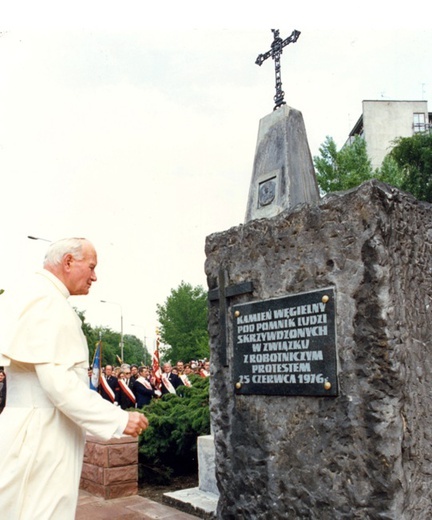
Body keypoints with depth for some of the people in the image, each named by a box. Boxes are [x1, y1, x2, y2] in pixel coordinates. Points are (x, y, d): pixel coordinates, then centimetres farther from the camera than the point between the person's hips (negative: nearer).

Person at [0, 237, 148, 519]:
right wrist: (119, 419, -22)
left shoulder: (39, 298, 15)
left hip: (43, 432, 10)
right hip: (43, 436, -10)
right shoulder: (49, 303, -17)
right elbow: (58, 381, -25)